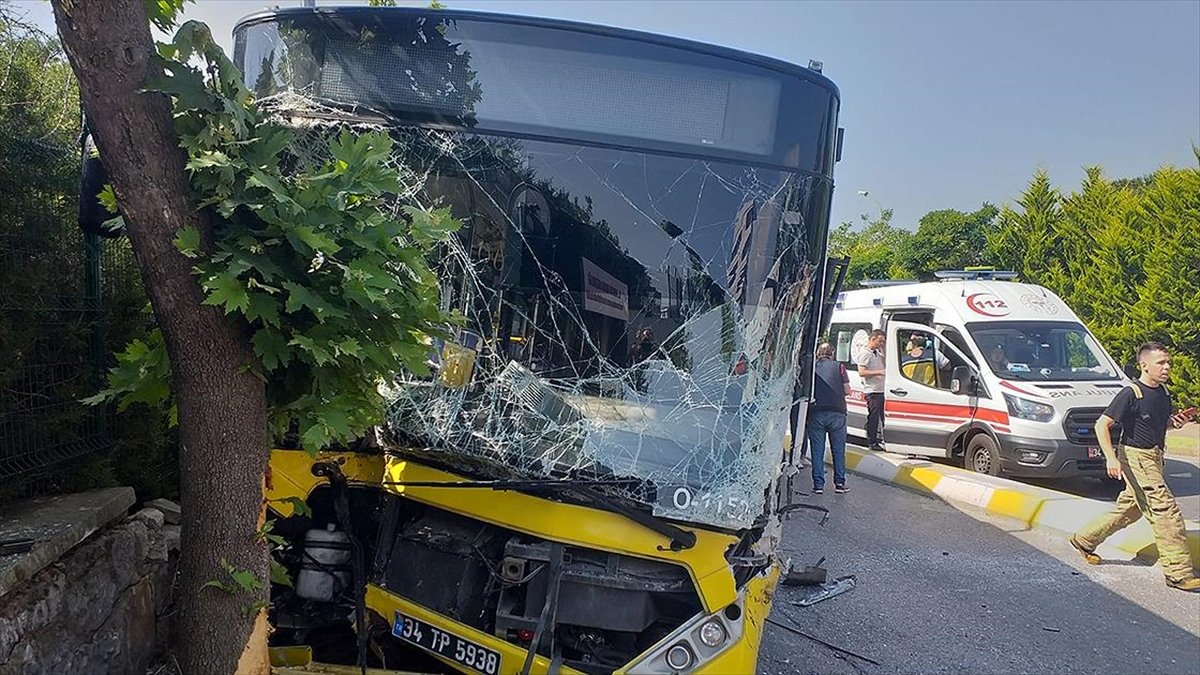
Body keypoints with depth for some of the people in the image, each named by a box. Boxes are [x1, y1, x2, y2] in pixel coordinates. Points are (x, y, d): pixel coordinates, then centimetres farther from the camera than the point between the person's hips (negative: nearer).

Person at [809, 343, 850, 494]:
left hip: (816, 413, 0)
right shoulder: (839, 367, 3)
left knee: (817, 450, 5)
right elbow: (847, 391, 2)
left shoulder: (811, 367, 5)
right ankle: (840, 483, 10)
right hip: (837, 413, 0)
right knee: (839, 449, 8)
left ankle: (818, 484, 4)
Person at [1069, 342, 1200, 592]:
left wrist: (1177, 421, 1)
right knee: (1166, 511, -10)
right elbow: (1102, 424, -16)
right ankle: (1178, 572, -4)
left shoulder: (1163, 392, 7)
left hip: (1154, 458, 9)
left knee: (1129, 508, 18)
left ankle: (1084, 540, 33)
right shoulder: (1131, 394, -17)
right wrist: (1111, 458, -24)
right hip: (1136, 457, -9)